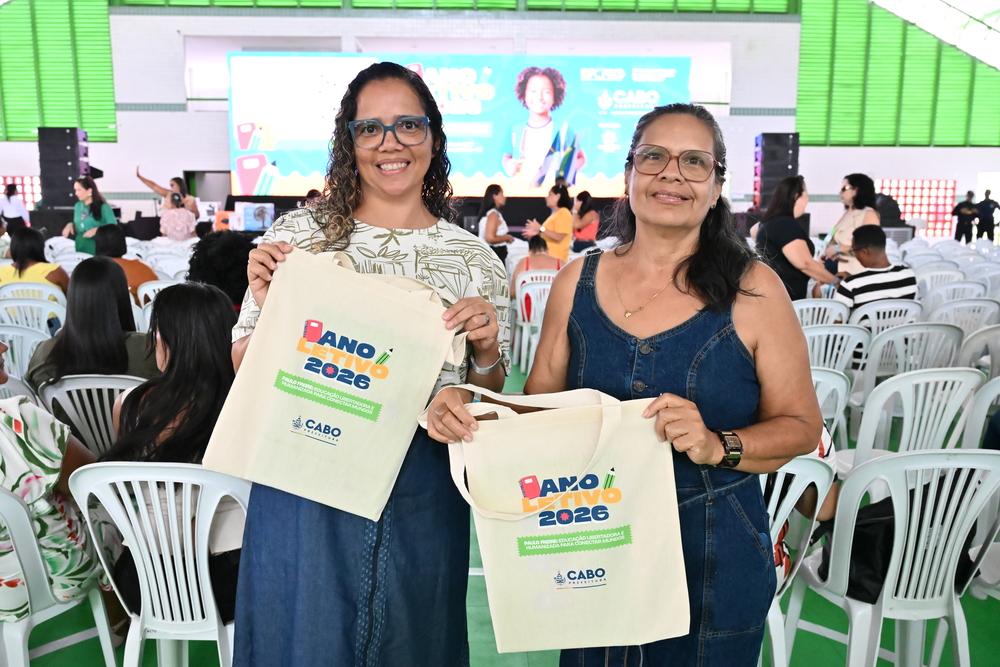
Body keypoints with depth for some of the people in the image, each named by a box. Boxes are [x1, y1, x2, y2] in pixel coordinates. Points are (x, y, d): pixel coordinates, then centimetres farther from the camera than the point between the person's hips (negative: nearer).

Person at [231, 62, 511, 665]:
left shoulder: (475, 260, 0)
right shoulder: (299, 235, -2)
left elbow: (489, 396, 8)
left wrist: (487, 350, -12)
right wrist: (267, 305, -14)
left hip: (421, 495, 1)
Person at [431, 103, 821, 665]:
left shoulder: (752, 289, -7)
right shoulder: (578, 281, 0)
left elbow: (801, 425, -3)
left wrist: (718, 446, -21)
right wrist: (469, 411, -13)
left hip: (713, 560, -2)